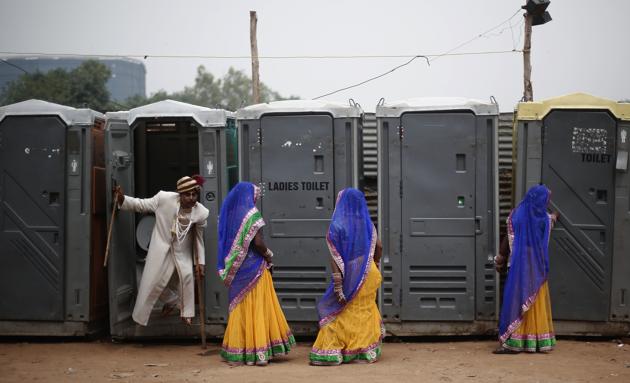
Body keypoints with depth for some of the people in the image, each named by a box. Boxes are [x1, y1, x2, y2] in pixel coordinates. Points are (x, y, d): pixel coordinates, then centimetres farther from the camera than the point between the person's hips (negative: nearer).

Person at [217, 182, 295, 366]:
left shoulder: (230, 214, 7)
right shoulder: (251, 215, -12)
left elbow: (228, 244, 10)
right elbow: (258, 243, -18)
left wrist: (232, 267, 14)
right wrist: (269, 257, -2)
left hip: (235, 270, 6)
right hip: (254, 268, -6)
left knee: (240, 308, 12)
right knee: (258, 308, 0)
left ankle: (238, 351, 14)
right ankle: (259, 352, 1)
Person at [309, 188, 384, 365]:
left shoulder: (337, 226, -11)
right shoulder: (368, 225, 2)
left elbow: (335, 257, -15)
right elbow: (379, 247, 7)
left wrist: (337, 285, -17)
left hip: (349, 276, -4)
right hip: (368, 275, 4)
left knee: (338, 312, 6)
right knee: (366, 312, 15)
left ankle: (332, 353, 4)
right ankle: (367, 351, 18)